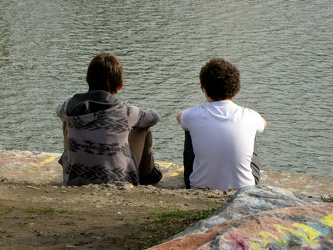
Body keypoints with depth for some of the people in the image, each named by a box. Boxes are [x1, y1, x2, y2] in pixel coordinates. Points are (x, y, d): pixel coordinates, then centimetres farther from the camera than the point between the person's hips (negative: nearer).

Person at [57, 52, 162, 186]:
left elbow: (60, 110, 22)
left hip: (73, 184, 2)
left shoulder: (70, 106, -6)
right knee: (144, 128, 18)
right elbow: (154, 117, 10)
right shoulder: (125, 111, -13)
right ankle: (147, 174, 41)